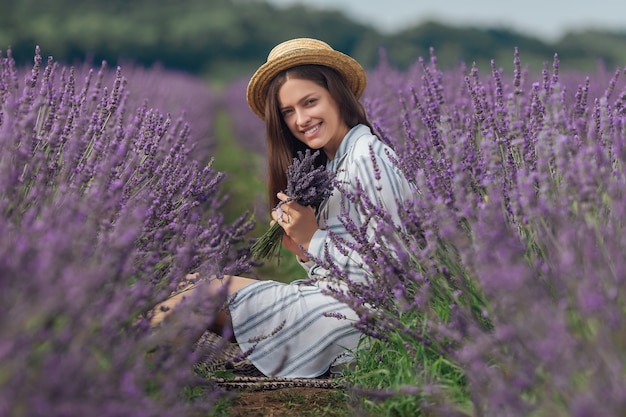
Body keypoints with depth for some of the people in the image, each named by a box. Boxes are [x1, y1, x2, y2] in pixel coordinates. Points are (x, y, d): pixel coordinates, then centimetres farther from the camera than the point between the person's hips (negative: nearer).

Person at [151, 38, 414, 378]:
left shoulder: (367, 156, -15)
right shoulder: (332, 162, 14)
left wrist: (314, 239, -15)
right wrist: (303, 249, -5)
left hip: (353, 314, -9)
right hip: (332, 298, 9)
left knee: (215, 290, -5)